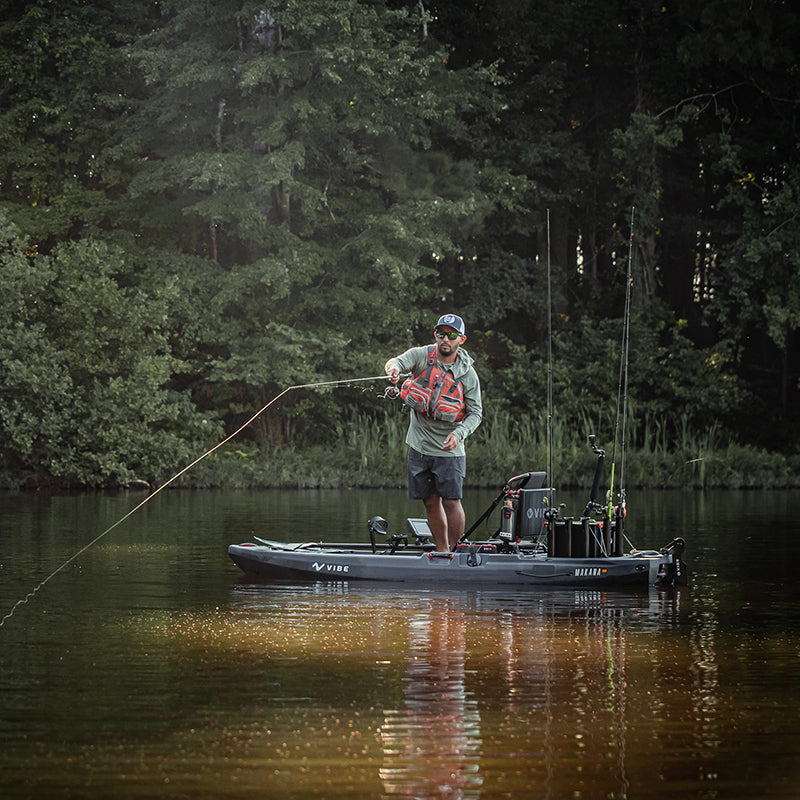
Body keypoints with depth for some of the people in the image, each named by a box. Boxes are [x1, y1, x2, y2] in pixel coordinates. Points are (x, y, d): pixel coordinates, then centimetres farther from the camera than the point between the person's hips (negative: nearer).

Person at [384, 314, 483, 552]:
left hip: (449, 450, -2)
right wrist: (393, 368, -48)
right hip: (419, 445, 2)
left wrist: (459, 434, -21)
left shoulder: (467, 374, -5)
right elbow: (398, 362, -23)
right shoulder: (421, 356, -4)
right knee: (431, 502, 9)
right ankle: (442, 553, 21)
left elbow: (475, 412, -2)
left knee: (451, 501, -7)